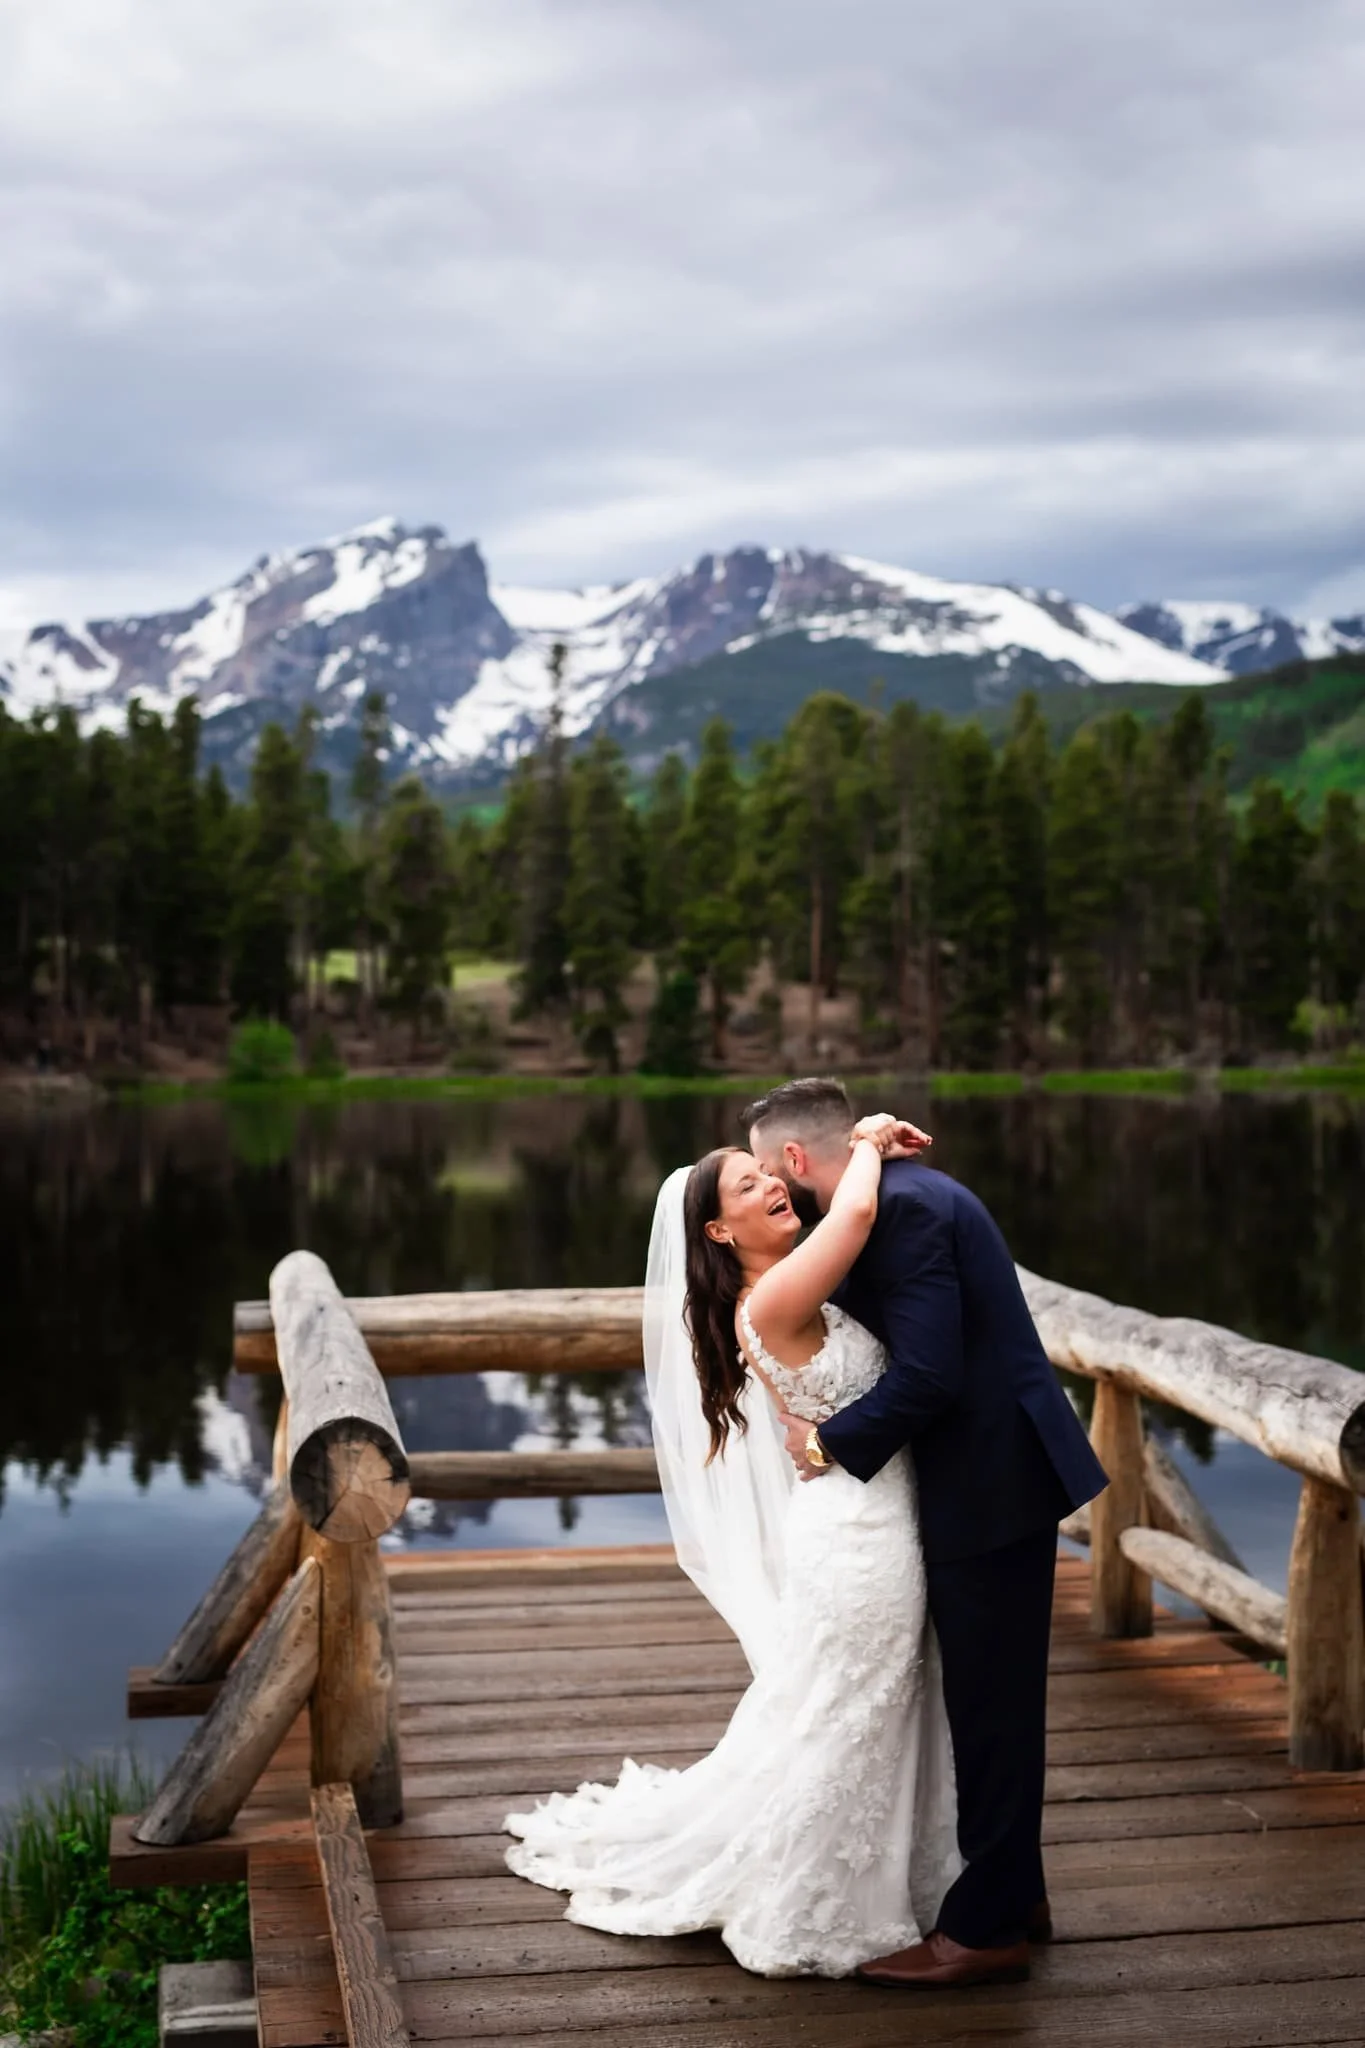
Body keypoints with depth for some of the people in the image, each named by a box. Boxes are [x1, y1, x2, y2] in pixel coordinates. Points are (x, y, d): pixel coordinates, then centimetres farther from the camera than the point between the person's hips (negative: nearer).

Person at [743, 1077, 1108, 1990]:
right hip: (990, 1477, 10)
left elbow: (927, 1374, -26)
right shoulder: (900, 1192, 11)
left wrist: (830, 1444, -13)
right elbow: (904, 1348, 15)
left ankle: (985, 1930, 12)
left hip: (991, 1485, -10)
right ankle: (1012, 1891, 33)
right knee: (991, 1701, 19)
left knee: (989, 1707, 1)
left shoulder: (902, 1206, -20)